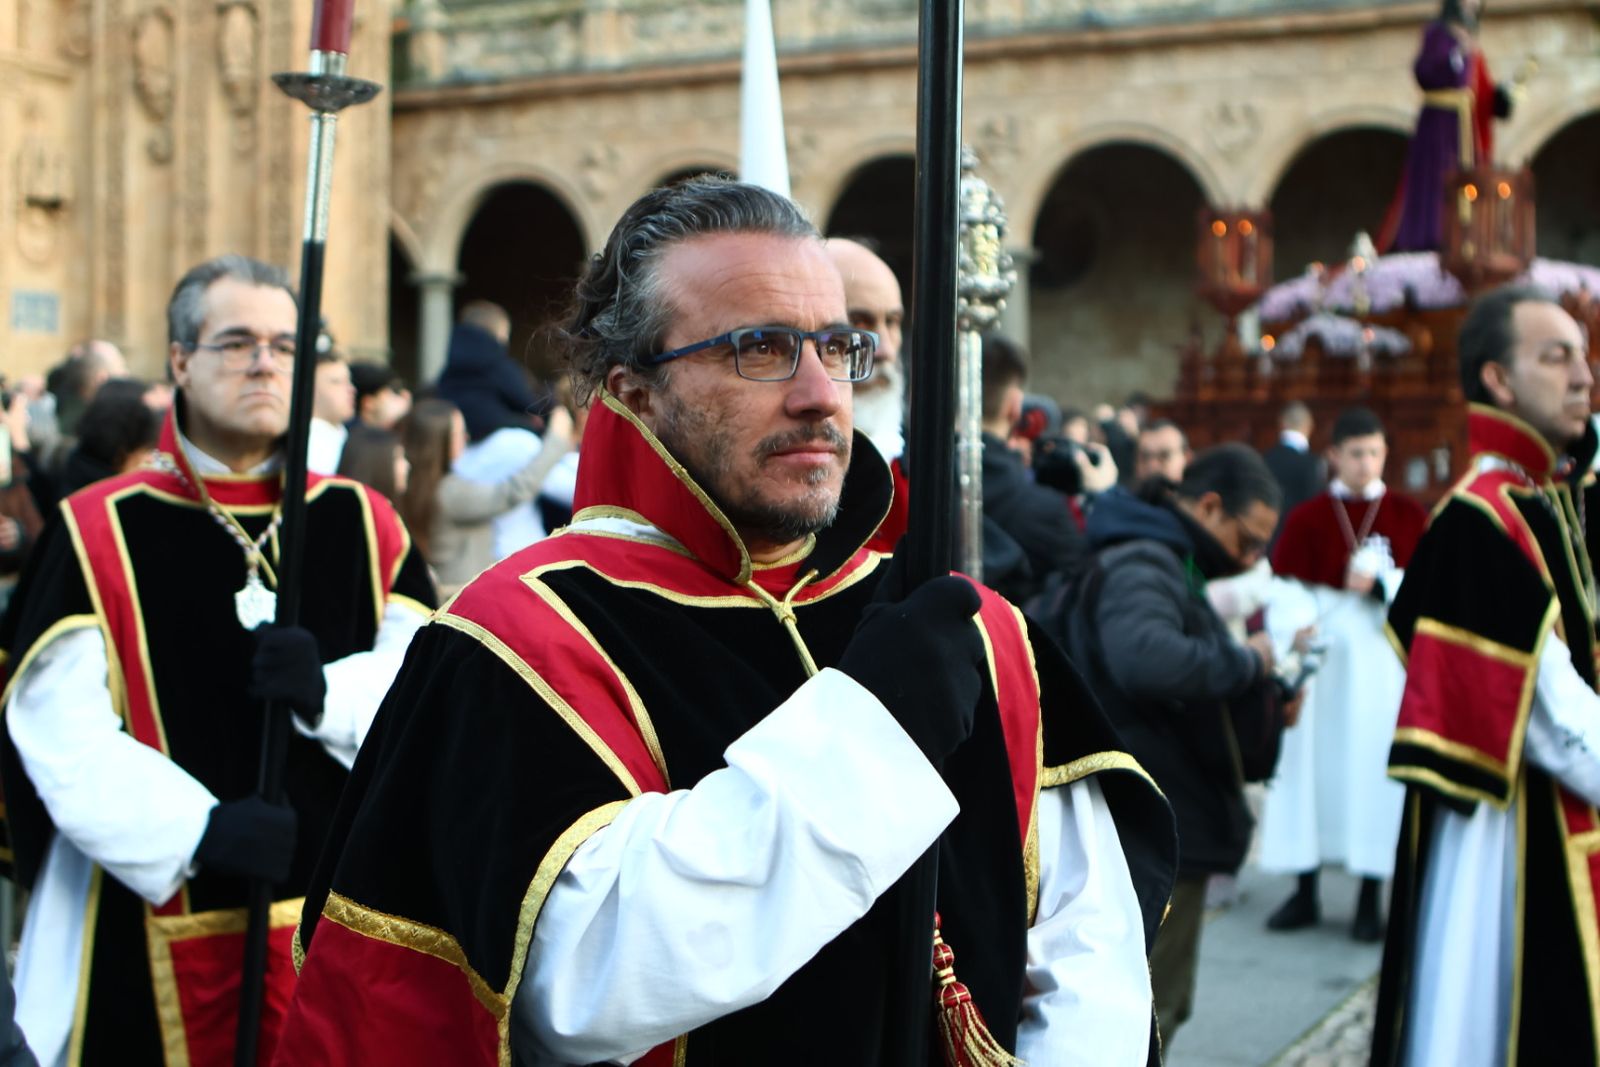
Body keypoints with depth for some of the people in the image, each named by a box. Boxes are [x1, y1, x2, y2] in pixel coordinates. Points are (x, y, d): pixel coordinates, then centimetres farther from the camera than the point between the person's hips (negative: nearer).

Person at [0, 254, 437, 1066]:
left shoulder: (363, 524, 7)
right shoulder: (98, 532, -2)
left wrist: (327, 692, -21)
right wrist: (199, 829, -21)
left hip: (339, 918, 3)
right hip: (154, 930, -2)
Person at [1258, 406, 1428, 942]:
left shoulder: (1410, 515, 4)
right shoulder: (1306, 517, 4)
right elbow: (1285, 591, -4)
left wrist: (1382, 585, -15)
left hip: (1384, 663, 0)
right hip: (1322, 661, 1)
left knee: (1374, 767, 0)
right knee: (1313, 768, 2)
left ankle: (1370, 899, 8)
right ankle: (1305, 893, 13)